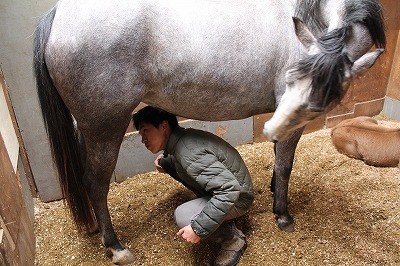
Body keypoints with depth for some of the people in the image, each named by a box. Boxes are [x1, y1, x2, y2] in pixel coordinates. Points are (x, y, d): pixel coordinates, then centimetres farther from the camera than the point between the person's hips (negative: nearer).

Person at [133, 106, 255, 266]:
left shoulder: (189, 154, -32)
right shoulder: (183, 137, -3)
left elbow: (230, 189, -37)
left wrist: (198, 229, -33)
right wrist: (166, 164, -1)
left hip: (237, 199, -9)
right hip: (224, 187, 9)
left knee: (182, 217, -30)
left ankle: (233, 240, -4)